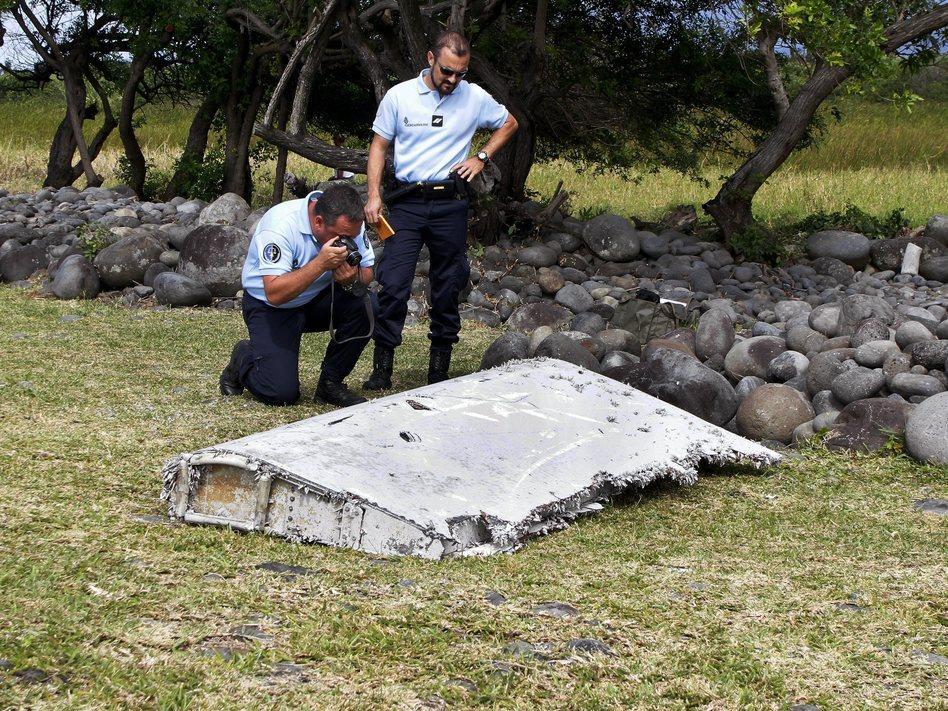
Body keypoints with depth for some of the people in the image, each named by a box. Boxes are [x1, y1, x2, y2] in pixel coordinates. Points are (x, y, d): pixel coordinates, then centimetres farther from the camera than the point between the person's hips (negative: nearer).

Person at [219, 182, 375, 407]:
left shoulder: (349, 224, -15)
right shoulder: (280, 226, -31)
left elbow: (368, 273, -7)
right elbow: (275, 294, -37)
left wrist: (353, 280, -31)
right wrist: (321, 263, -44)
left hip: (317, 299, 5)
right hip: (269, 306, -5)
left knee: (364, 306, -26)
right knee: (281, 392, -20)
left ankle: (331, 383, -5)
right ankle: (242, 360, 15)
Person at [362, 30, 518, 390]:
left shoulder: (475, 98, 1)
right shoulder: (399, 96, -2)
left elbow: (509, 124, 19)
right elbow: (379, 146, 5)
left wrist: (482, 158, 5)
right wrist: (374, 195, -5)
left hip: (451, 203, 1)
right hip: (406, 202, -1)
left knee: (448, 287, 7)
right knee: (393, 284, -10)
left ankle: (439, 367, 18)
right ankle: (382, 366, -5)